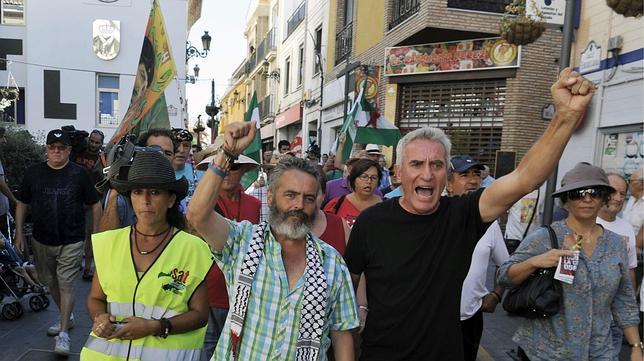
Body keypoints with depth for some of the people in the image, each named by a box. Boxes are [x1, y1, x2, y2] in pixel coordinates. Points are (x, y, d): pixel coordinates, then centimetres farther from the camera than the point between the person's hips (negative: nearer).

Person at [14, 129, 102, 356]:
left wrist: (96, 234, -2)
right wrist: (19, 232, 6)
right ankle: (66, 317, 36)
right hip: (42, 241, 4)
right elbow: (22, 204, 11)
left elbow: (95, 205, 0)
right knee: (51, 283, 16)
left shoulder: (79, 174, -5)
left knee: (66, 285, -4)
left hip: (71, 241, -4)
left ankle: (64, 333, 3)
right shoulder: (33, 173, 2)